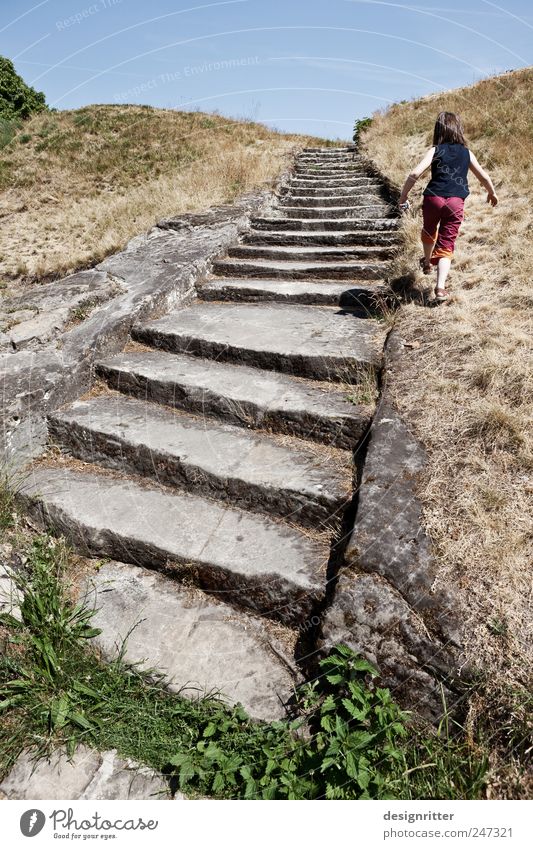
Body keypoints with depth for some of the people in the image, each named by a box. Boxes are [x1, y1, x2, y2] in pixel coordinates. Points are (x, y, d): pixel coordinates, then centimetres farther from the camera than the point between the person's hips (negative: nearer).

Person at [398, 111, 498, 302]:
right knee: (446, 246, 1)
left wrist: (403, 195, 2)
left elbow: (415, 174, -9)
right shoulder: (466, 153, 13)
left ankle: (427, 262, 53)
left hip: (433, 199, -1)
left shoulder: (435, 150, 5)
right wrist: (492, 193, 35)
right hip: (456, 203, 1)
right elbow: (484, 176, 18)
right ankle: (440, 287, -14)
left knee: (429, 231, 29)